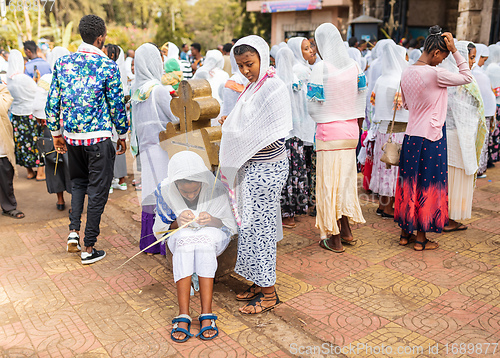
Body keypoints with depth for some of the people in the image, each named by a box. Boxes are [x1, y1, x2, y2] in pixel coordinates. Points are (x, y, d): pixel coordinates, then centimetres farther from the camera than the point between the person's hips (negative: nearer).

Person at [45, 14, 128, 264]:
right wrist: (122, 135, 7)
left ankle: (73, 231, 16)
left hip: (71, 137, 5)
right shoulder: (108, 67, -10)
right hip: (98, 138, -5)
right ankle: (89, 249, 13)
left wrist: (56, 134, 16)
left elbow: (52, 102, 6)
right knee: (97, 192, 6)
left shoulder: (62, 63, 3)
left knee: (78, 182, 26)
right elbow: (117, 105, -6)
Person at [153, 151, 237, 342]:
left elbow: (230, 226, -7)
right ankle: (183, 315, -37)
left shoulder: (216, 189, -17)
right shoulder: (165, 191, -13)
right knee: (184, 239, -36)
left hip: (212, 235, -1)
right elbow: (160, 229, -3)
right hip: (180, 236, 1)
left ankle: (206, 314, -36)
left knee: (204, 239, -37)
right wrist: (177, 223, -25)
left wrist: (212, 221, -30)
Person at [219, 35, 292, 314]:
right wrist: (232, 124, 6)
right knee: (252, 223, 14)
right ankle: (260, 283, 28)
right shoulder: (254, 85, 12)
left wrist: (242, 139, -18)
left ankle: (269, 293, 13)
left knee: (259, 226, -2)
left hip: (267, 168, -9)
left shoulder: (274, 87, -16)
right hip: (252, 167, 9)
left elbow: (278, 138, -22)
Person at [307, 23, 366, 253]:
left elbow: (314, 106, -11)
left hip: (329, 131, -6)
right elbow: (361, 98, 11)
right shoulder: (354, 66, 4)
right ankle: (346, 230, 27)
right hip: (351, 130, 6)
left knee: (329, 182, 4)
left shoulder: (321, 68, -14)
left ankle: (334, 239, 13)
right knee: (346, 178, 17)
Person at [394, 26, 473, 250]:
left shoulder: (406, 73, 5)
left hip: (411, 136, 7)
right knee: (427, 185, 4)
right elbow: (467, 77, -4)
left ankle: (405, 233, 23)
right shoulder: (436, 74, -17)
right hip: (431, 138, -7)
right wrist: (455, 50, -5)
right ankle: (421, 238, 15)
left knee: (410, 182, 14)